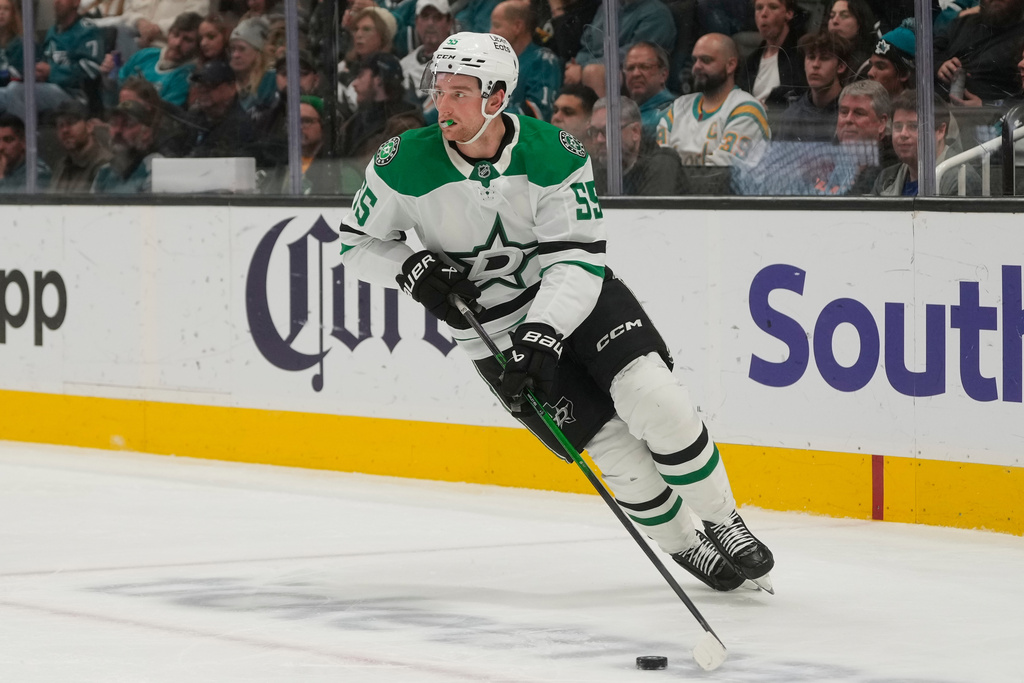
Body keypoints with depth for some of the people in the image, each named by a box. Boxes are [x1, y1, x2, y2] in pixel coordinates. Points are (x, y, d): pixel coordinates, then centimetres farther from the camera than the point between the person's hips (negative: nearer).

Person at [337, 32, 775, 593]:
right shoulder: (405, 165, -16)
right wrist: (412, 269, -20)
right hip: (494, 332, 0)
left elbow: (576, 259, -22)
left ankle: (723, 523, -1)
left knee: (653, 399, -22)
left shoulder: (554, 156, -19)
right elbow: (357, 241, 0)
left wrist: (540, 338, -34)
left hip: (577, 297, 0)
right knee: (615, 448, -10)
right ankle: (684, 548, 13)